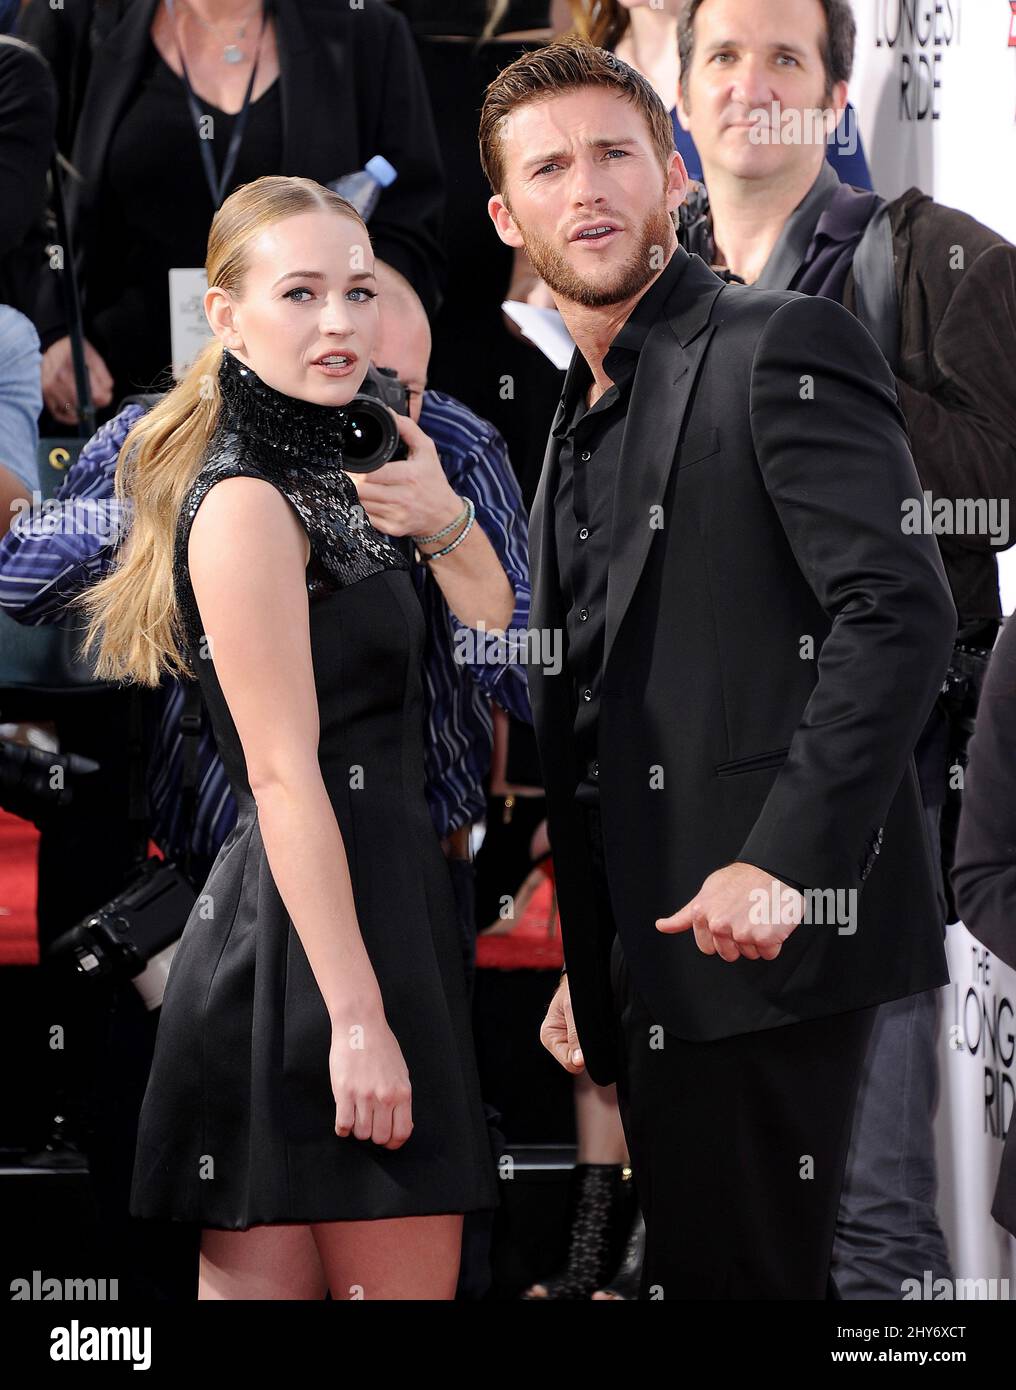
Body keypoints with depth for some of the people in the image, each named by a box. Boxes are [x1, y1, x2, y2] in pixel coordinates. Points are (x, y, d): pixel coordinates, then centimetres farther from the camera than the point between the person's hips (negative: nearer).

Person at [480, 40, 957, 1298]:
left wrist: (786, 864, -25)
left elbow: (902, 615, -18)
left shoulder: (782, 351, -7)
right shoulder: (579, 422, 20)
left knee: (734, 1277, -10)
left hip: (761, 948, -9)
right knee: (691, 1265, 11)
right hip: (654, 960, 9)